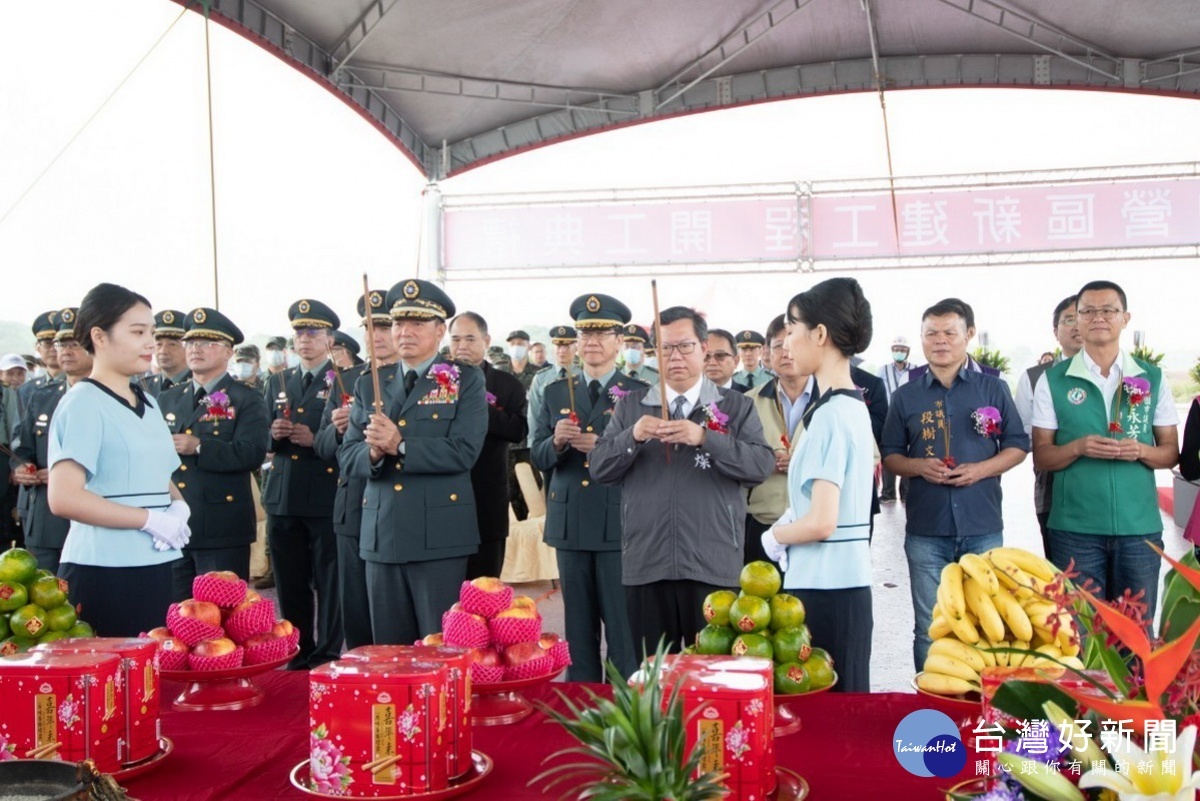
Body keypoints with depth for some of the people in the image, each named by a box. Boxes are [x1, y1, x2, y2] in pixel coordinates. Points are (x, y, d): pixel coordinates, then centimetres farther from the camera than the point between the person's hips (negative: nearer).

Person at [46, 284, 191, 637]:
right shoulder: (83, 403, -9)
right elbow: (64, 498, -19)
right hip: (103, 572, -7)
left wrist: (179, 508, 1)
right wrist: (151, 519, -17)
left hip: (157, 567, 7)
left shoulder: (147, 403, 14)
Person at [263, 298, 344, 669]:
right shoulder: (277, 382, 16)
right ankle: (298, 655, 22)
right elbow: (263, 439, 17)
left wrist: (317, 440, -18)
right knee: (290, 586, 11)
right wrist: (274, 434, -4)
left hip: (327, 497, -5)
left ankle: (327, 658, 9)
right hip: (283, 498, 5)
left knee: (330, 584, 0)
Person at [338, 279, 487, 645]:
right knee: (388, 651, 10)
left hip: (439, 536, -4)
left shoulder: (466, 381, 1)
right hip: (381, 535, 4)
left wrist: (400, 446, -20)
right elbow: (348, 457, 8)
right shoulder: (369, 385, 14)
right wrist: (373, 453, -14)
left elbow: (463, 451, -11)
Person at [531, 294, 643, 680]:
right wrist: (556, 442, -13)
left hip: (619, 523, -3)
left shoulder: (639, 394, 1)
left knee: (623, 627, -1)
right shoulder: (555, 393, 12)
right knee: (577, 627, 11)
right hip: (569, 524, 4)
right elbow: (538, 457, 8)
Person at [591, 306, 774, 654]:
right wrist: (633, 437, -13)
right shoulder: (630, 406, 12)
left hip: (713, 567, -2)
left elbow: (762, 465, -7)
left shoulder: (737, 407, 7)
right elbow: (599, 468, 5)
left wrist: (705, 438, -19)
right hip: (645, 566, 2)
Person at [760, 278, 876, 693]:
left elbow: (821, 522, -21)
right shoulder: (854, 405, 13)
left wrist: (775, 536, -3)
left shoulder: (830, 413, -16)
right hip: (847, 580, 9)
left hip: (823, 587, -9)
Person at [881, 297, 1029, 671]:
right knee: (929, 627, 6)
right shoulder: (906, 396, 6)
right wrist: (919, 466, -11)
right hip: (926, 531, 1)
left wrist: (981, 469, -12)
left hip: (983, 528, 0)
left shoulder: (993, 389, 4)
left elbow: (1017, 446, 6)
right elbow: (890, 456, 9)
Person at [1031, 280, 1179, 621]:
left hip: (1140, 526, 2)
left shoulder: (1153, 378, 6)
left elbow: (1171, 452, 9)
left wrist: (1140, 450, -12)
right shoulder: (1053, 380, 1)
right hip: (1075, 528, -1)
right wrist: (1078, 447, -18)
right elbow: (1040, 456, 1)